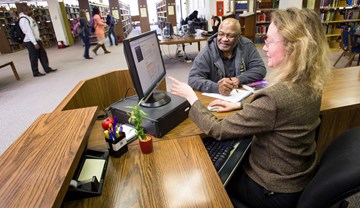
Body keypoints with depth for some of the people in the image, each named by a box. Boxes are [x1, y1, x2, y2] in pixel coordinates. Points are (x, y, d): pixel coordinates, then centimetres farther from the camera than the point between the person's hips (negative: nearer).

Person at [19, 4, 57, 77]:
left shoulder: (29, 17, 14)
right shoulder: (23, 19, -17)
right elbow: (28, 32, -22)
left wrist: (39, 39, 18)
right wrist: (34, 43, -25)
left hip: (37, 40, 9)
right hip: (30, 42, -9)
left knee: (43, 55, 10)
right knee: (34, 58, -1)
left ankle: (47, 69, 18)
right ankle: (36, 73, 10)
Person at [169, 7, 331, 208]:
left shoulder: (278, 96, -38)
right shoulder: (309, 84, -9)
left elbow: (218, 130, -28)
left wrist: (191, 96, -15)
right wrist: (240, 105, 4)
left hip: (276, 191, -7)